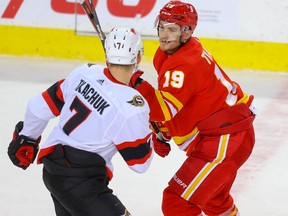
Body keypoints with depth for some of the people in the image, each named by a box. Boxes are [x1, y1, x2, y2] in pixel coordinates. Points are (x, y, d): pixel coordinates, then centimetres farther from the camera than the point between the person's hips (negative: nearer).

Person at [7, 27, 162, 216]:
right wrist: (150, 134, 5)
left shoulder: (85, 72, -6)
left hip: (52, 168, 8)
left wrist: (26, 138, 21)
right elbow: (140, 162, -12)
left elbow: (40, 106, 4)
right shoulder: (132, 108, -24)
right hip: (80, 184, -8)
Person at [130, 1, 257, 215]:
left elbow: (164, 110, -36)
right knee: (214, 198, 35)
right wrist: (162, 133, 16)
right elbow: (171, 103, 20)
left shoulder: (185, 65, -25)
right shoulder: (166, 54, 6)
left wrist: (136, 84, -41)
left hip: (226, 141, -11)